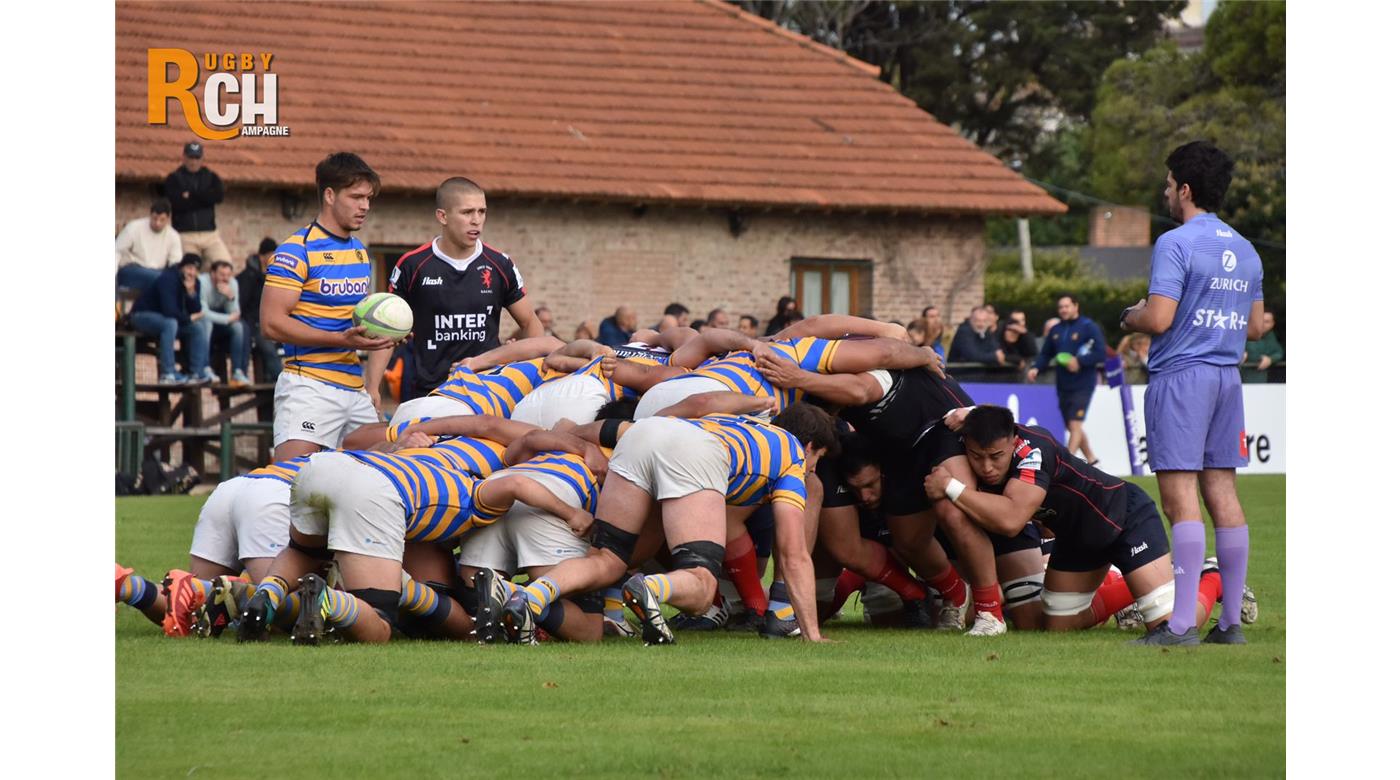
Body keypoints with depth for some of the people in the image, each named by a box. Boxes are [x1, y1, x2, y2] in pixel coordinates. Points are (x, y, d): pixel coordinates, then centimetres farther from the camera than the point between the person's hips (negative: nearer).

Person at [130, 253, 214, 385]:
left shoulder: (194, 283, -1)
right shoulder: (168, 279, -25)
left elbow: (197, 311, -8)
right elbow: (169, 311, -33)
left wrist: (191, 292, -25)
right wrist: (189, 318, -16)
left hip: (169, 319, 8)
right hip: (143, 315, -8)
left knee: (200, 331, -3)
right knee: (170, 323, -37)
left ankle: (198, 373, -6)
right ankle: (167, 375, -40)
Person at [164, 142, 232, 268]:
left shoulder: (211, 177, 15)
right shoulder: (174, 179, 6)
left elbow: (218, 196, -6)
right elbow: (178, 203, -11)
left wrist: (191, 195, -8)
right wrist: (204, 198, -6)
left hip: (210, 235, 2)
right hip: (185, 236, -2)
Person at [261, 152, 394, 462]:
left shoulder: (360, 252, 18)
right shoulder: (297, 251, -8)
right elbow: (272, 323, -15)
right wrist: (341, 339, -20)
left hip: (355, 387, 8)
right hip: (309, 386, -8)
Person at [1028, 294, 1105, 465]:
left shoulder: (1089, 327, -6)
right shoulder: (1055, 331, 13)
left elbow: (1101, 354, -12)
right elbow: (1045, 354, 15)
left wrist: (1080, 361, -23)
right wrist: (1036, 368, -4)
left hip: (1082, 385, -7)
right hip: (1063, 386, 7)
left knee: (1075, 424, -13)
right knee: (1071, 427, 12)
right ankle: (1091, 459, 27)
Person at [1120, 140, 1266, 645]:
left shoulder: (1176, 244, -10)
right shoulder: (1245, 251, 13)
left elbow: (1158, 319, -17)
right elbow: (1255, 327, 17)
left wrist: (1129, 318, 3)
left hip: (1180, 375, -7)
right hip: (1228, 376, 7)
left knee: (1181, 498, -10)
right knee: (1222, 494, 9)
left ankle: (1181, 625, -15)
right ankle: (1231, 621, 9)